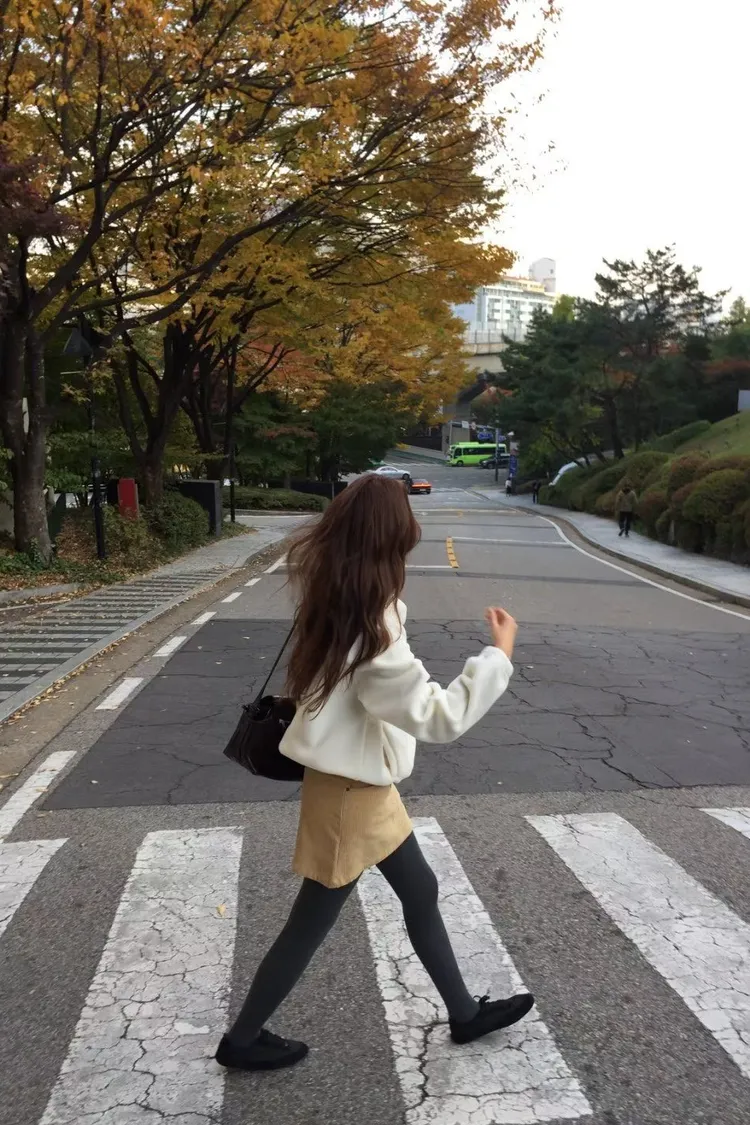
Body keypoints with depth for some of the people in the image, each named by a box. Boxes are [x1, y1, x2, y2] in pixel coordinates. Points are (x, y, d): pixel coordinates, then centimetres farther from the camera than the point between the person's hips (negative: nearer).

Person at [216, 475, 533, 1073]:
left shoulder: (337, 603, -5)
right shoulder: (372, 632, -31)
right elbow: (438, 716, -28)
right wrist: (499, 655, -21)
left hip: (364, 782, 9)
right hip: (350, 792, -9)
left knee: (421, 893, 22)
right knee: (312, 922, 11)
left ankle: (465, 1013, 41)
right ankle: (242, 1039, 33)